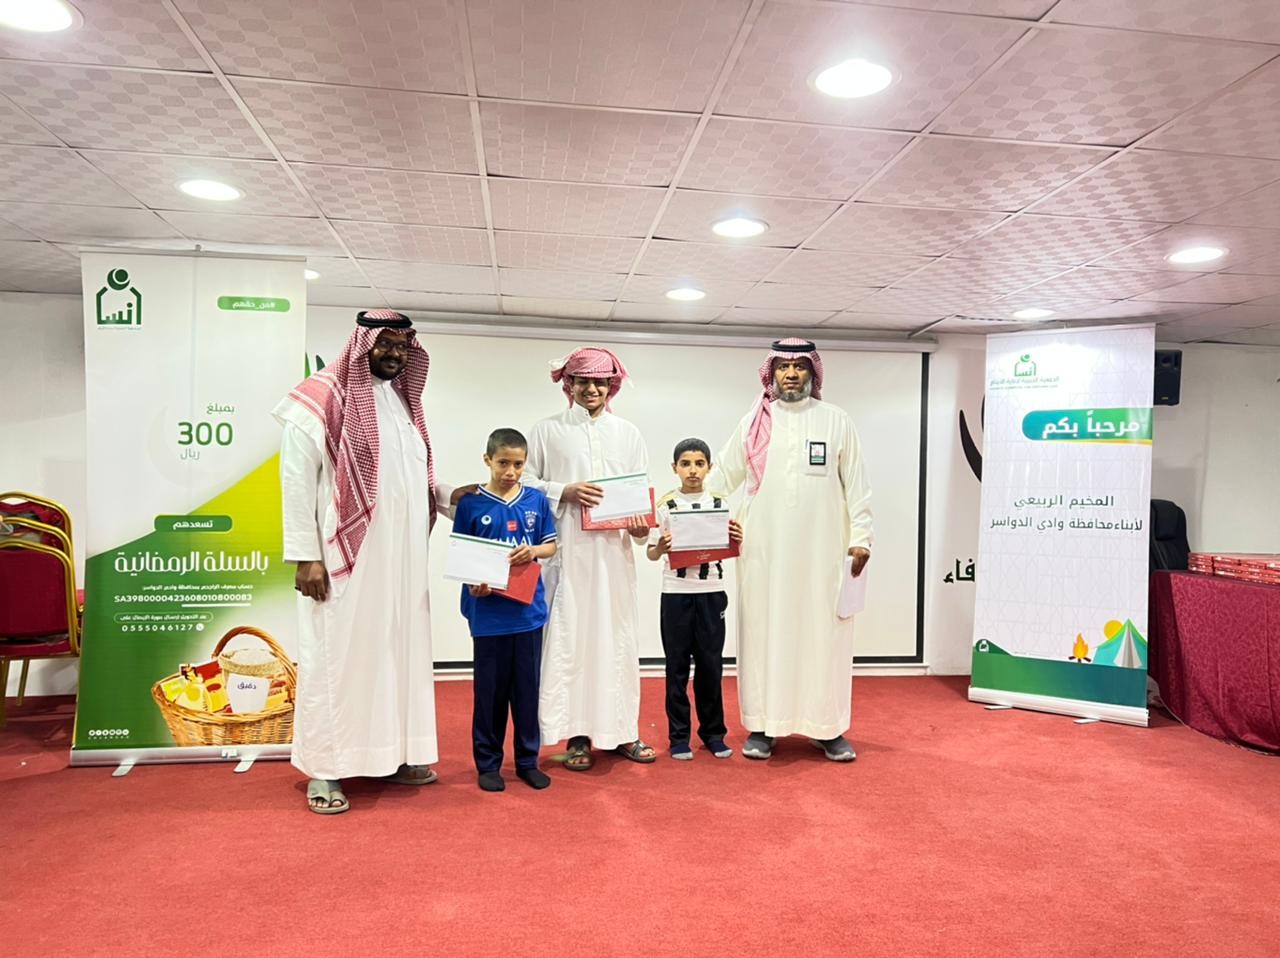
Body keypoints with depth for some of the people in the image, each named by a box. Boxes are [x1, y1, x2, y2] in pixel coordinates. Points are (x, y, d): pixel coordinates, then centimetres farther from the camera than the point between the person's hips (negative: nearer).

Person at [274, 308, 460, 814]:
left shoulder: (404, 400, 15)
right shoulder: (322, 398, -7)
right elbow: (297, 480, -10)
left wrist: (450, 496, 5)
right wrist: (306, 555, -15)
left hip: (402, 557, 7)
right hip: (345, 557, -7)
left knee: (397, 650, 13)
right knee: (338, 655, 1)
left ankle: (390, 753, 26)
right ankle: (324, 768, 13)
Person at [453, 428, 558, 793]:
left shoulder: (536, 500, 3)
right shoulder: (471, 503, -3)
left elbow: (551, 545, 9)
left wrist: (533, 551, -12)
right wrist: (472, 583, -17)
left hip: (528, 609, 2)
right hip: (488, 613, -2)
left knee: (527, 688, 11)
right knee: (490, 689, 8)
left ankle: (528, 760, 25)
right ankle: (488, 763, 23)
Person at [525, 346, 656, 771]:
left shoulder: (628, 433, 13)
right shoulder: (547, 430, 5)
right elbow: (526, 484, 2)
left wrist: (642, 524, -8)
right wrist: (564, 492, -13)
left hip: (614, 549, 2)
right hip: (566, 549, -2)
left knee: (618, 636, 6)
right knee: (569, 636, -1)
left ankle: (622, 730, 16)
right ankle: (577, 735, 9)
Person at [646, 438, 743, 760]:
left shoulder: (719, 504, 4)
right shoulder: (665, 504, -1)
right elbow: (651, 554, -1)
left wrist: (736, 541, -11)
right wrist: (661, 548, -22)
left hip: (711, 592, 1)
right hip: (676, 592, -1)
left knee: (711, 664, 8)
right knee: (677, 665, 6)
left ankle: (713, 732, 22)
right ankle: (679, 736, 17)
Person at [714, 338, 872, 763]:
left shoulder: (836, 420, 5)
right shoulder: (754, 423, 6)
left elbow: (855, 484, 4)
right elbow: (722, 478, 8)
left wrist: (860, 538, -2)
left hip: (822, 550, 0)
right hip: (764, 550, 1)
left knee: (823, 635, 5)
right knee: (764, 633, 5)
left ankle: (827, 727, 16)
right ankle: (763, 724, 15)